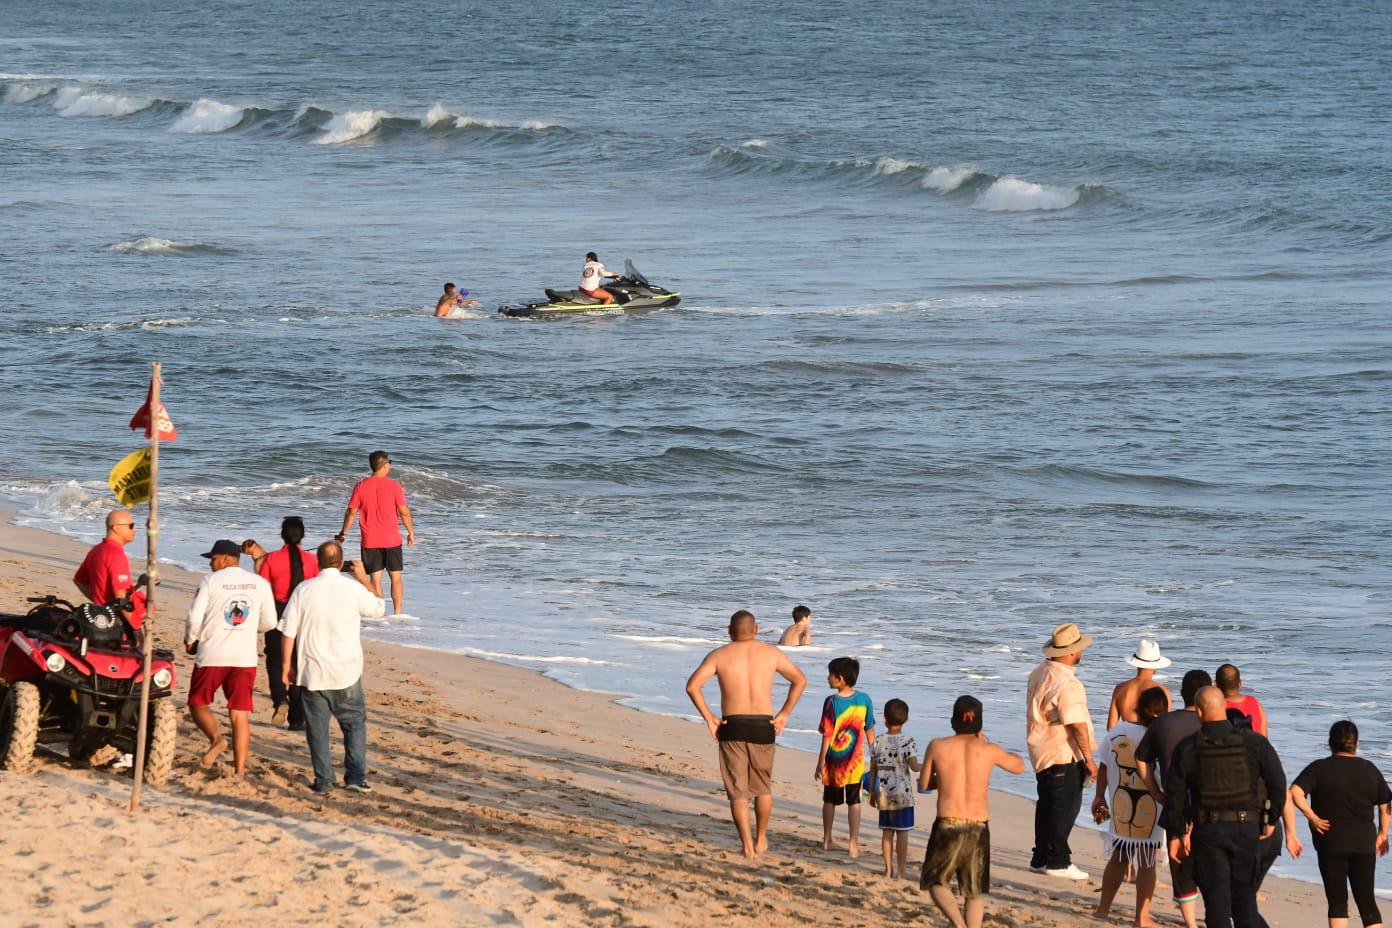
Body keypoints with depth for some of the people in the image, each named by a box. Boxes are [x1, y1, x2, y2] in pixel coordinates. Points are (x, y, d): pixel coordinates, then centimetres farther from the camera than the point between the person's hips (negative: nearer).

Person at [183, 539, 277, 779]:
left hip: (212, 654, -3)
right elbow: (269, 622, 7)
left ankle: (216, 738, -15)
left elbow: (194, 618, -8)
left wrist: (190, 641, 11)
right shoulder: (260, 583, 6)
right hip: (245, 658, 3)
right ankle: (240, 771, -2)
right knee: (240, 715, 4)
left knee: (197, 703, 13)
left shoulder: (211, 581, -4)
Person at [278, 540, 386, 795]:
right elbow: (378, 610, 12)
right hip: (346, 673, 0)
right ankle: (356, 776, 5)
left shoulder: (303, 590, -6)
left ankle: (323, 781, 9)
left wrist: (286, 664, 7)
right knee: (354, 723, 13)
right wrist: (364, 579, 19)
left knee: (317, 728, 9)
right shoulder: (354, 589, -8)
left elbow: (288, 632, -4)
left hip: (312, 671, 0)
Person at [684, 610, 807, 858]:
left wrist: (709, 718, -3)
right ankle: (761, 839, 29)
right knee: (763, 785, 21)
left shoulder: (719, 656, 0)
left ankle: (747, 845, 0)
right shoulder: (771, 653, 5)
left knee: (738, 791, 5)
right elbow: (800, 681, 13)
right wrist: (784, 714, 14)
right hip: (763, 726, 2)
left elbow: (692, 686, -11)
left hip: (732, 726, -1)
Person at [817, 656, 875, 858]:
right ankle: (854, 843, 1)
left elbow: (827, 736, -12)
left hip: (834, 760, -1)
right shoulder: (864, 700, -5)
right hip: (855, 761, 1)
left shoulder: (832, 702, -14)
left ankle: (827, 840, 25)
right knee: (854, 802, 6)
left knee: (830, 801, 14)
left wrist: (820, 763, -5)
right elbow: (870, 732, 1)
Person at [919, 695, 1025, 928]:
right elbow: (1019, 766, 20)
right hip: (979, 829, 2)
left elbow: (923, 785, 11)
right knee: (975, 892, 14)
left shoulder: (937, 747, -2)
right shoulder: (988, 750, -1)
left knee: (936, 882, 11)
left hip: (947, 826, -1)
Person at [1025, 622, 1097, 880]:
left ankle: (1041, 858, 23)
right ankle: (1057, 861, 1)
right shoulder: (1067, 684, -22)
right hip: (1064, 754, -9)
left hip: (1041, 751, 9)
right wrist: (1089, 759, -19)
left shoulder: (1039, 674, 8)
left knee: (1047, 805, 16)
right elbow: (1077, 725, -25)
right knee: (1066, 806, -2)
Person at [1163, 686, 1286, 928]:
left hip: (1207, 830, -1)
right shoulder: (1254, 742, -4)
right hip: (1246, 827, 1)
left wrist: (1176, 833, 7)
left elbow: (1174, 794, -2)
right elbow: (1278, 783, -4)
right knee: (1245, 895, 13)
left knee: (1216, 898, 4)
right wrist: (1271, 819, 10)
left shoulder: (1187, 748, -5)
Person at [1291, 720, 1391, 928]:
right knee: (1367, 901, 9)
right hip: (1365, 844, 3)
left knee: (1338, 902, 2)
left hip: (1332, 844, -3)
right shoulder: (1370, 769, 5)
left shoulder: (1320, 768, -5)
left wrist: (1312, 817, -11)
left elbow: (1295, 792, -19)